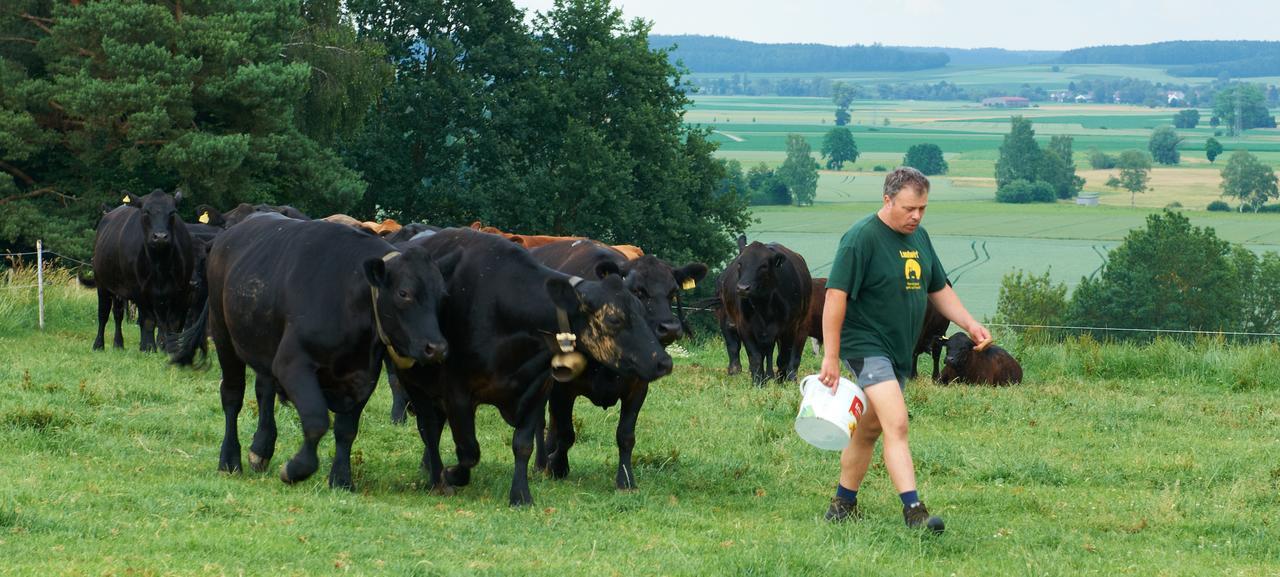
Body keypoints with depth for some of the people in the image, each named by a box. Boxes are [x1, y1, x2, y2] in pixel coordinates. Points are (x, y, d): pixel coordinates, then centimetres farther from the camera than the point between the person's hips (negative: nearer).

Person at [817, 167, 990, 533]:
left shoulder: (919, 238, 11)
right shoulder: (861, 238, -15)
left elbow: (939, 289, 22)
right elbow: (836, 295, -18)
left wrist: (968, 323, 6)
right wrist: (830, 356, -20)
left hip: (899, 351, 8)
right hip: (866, 347, -8)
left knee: (869, 430, 16)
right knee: (896, 424, -21)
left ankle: (843, 504, 28)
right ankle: (913, 510, -28)